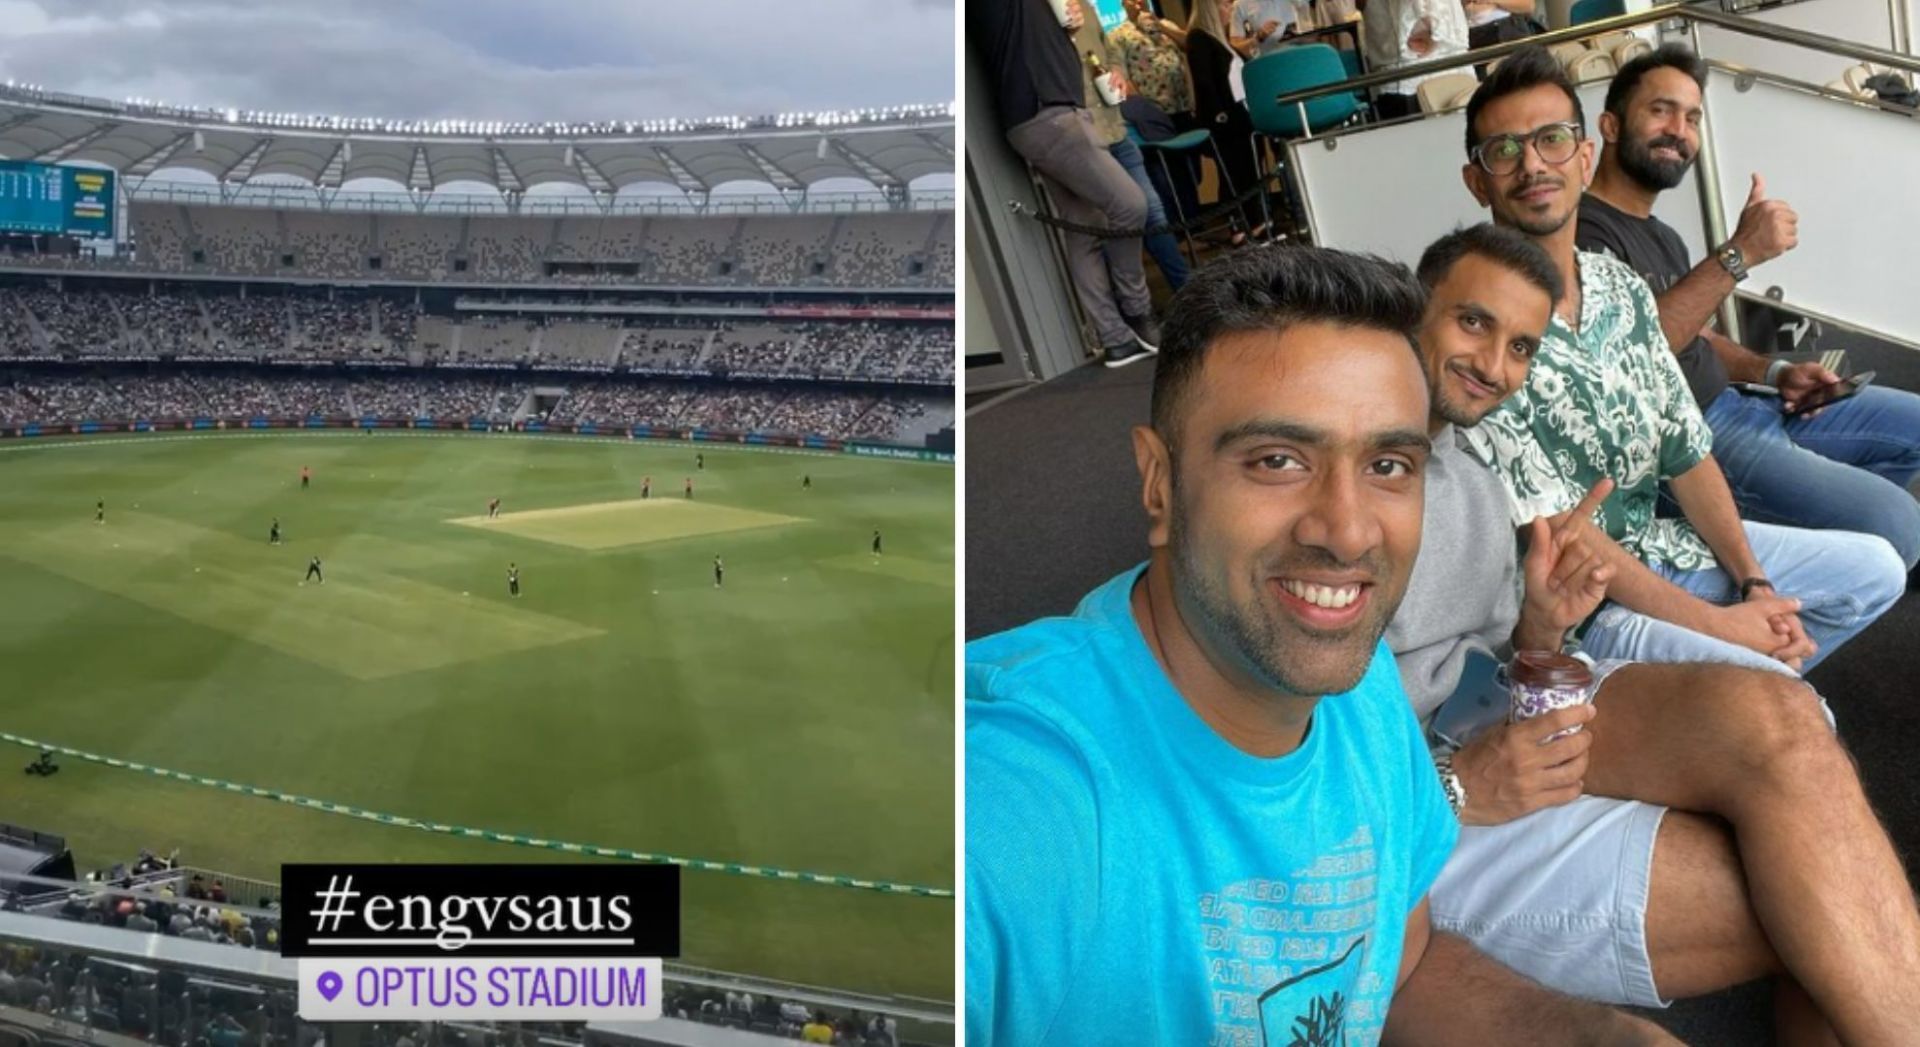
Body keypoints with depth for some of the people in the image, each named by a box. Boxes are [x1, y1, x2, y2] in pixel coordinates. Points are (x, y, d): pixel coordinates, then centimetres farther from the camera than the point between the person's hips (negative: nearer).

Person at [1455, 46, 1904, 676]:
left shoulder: (1624, 287, 3)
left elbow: (1686, 453, 8)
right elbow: (1552, 536, -22)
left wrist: (1755, 583, -4)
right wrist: (1716, 622, -17)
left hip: (1659, 545, 8)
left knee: (1875, 569, 15)